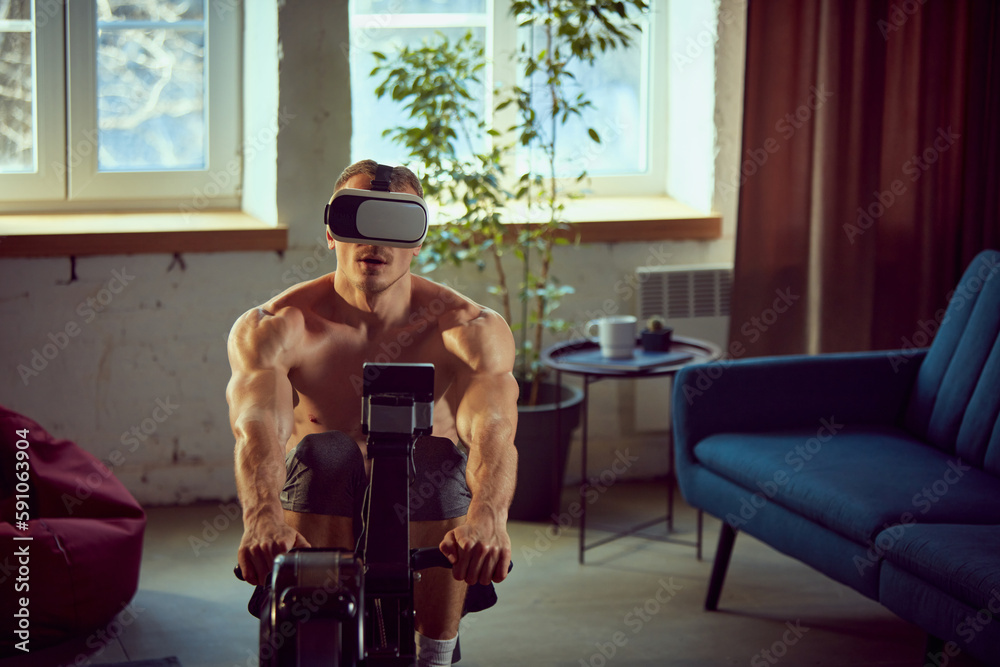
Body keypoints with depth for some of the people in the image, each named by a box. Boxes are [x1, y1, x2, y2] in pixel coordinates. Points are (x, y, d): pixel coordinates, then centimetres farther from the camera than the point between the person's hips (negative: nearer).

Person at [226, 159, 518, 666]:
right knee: (321, 452, -32)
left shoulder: (471, 329, -11)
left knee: (440, 457, -32)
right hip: (321, 517, 0)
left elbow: (493, 429, -31)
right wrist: (264, 516, -54)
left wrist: (487, 516, -54)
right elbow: (258, 429, -32)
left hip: (424, 520, 1)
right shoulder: (272, 328, -11)